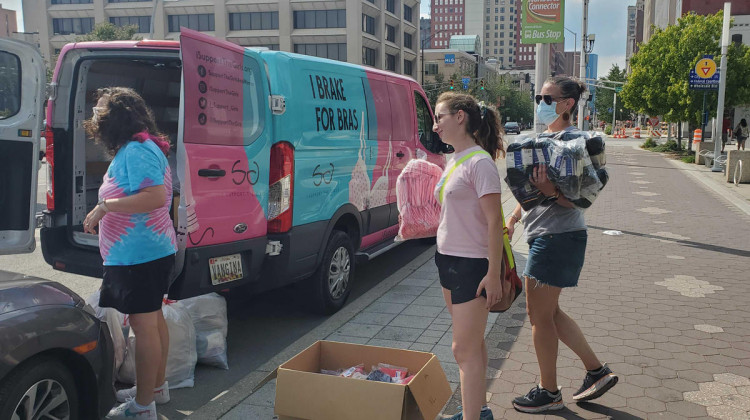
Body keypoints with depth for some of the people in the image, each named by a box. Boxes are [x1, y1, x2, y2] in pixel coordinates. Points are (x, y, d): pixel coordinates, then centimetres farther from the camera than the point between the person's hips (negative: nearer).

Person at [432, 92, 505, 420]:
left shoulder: (479, 162, -16)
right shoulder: (454, 161, 10)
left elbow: (494, 222, -18)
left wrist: (493, 274, -20)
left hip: (473, 265, -9)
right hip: (448, 259, 9)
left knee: (465, 349, -4)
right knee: (472, 343, 18)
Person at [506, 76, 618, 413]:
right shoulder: (543, 138, 13)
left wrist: (549, 190, -35)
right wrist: (514, 217, 18)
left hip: (558, 237, -10)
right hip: (543, 234, 10)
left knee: (540, 315, 1)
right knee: (547, 312, 17)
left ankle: (549, 393, 18)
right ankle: (596, 370, 29)